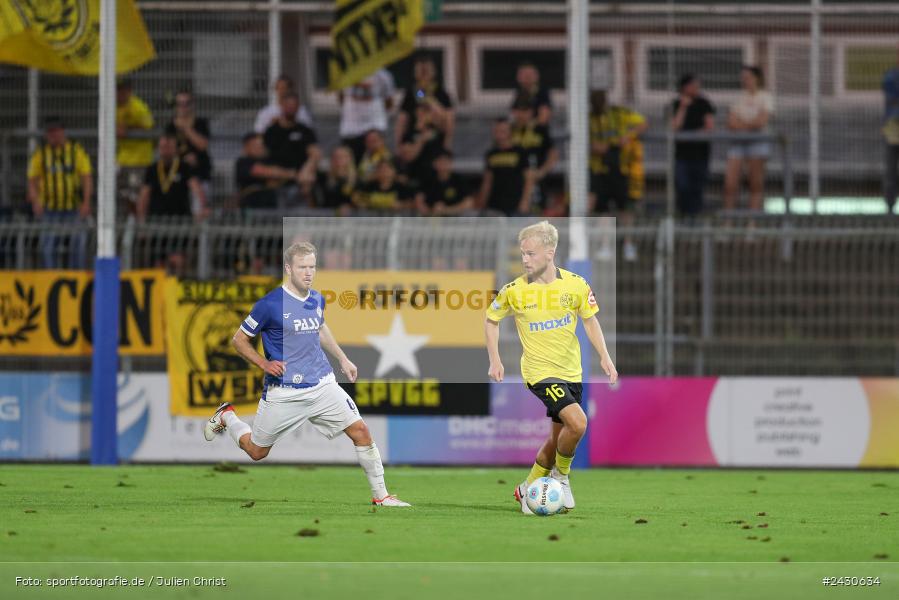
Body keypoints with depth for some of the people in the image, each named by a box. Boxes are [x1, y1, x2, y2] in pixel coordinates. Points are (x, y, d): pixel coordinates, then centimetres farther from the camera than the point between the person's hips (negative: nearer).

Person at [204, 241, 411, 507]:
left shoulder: (317, 299, 5)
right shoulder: (269, 304, -14)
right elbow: (239, 340, -4)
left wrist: (342, 358, 25)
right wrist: (264, 364, -16)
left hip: (322, 385, 4)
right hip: (284, 393, -4)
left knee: (360, 431, -9)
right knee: (257, 452, 10)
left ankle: (380, 495, 1)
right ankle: (226, 417, 41)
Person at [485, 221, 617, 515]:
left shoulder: (575, 284, -6)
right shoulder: (514, 291, -11)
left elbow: (590, 320, 9)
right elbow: (492, 320, 6)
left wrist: (604, 357, 0)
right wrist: (494, 360, -1)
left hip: (571, 371, 4)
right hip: (540, 372, -4)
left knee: (559, 438, 12)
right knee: (577, 422, -24)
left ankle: (528, 488, 32)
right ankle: (561, 475, 1)